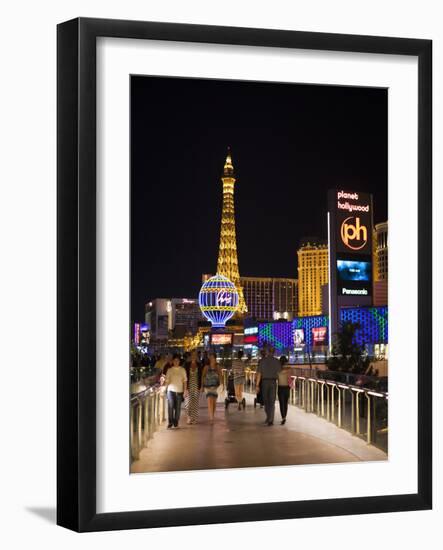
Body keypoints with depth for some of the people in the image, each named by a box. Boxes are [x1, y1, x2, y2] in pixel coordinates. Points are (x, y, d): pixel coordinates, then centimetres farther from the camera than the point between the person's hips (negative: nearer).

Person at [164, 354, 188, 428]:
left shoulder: (182, 370, 6)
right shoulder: (169, 370, 6)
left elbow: (185, 380, 6)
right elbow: (167, 380, 5)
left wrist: (185, 390, 1)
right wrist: (166, 383, -17)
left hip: (179, 391, 1)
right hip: (171, 390, 0)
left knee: (178, 407, 2)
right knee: (171, 406, -9)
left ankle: (176, 422, 12)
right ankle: (170, 422, -1)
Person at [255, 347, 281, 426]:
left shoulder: (262, 361, -3)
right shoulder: (276, 361, -1)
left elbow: (259, 373, -5)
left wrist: (257, 385, -3)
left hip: (264, 382, 0)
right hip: (273, 382, 0)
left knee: (266, 401, 17)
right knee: (272, 402, 0)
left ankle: (268, 417, 26)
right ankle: (270, 420, -8)